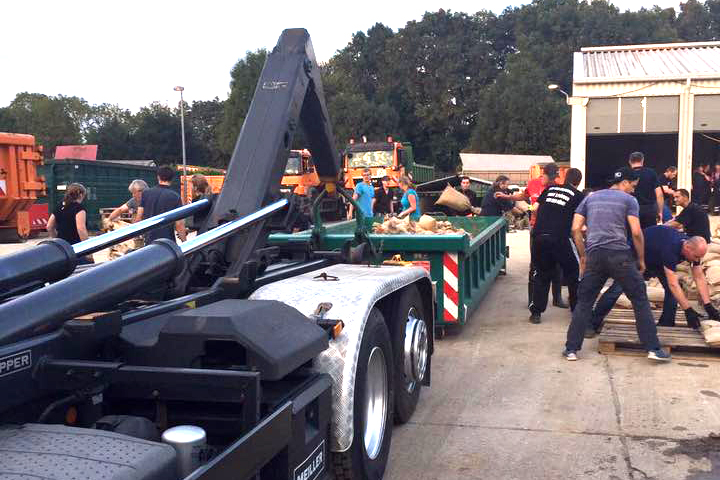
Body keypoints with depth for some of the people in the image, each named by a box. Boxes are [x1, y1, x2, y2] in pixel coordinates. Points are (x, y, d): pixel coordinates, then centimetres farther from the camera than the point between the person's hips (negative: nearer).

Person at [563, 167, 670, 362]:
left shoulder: (590, 198, 18)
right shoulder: (628, 200, 7)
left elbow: (576, 229, 10)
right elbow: (636, 233, -3)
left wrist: (583, 255, 17)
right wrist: (641, 260, 8)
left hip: (594, 255, 3)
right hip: (619, 255, -3)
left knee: (584, 302, 11)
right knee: (640, 300, 8)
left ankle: (571, 349, 8)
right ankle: (653, 348, 7)